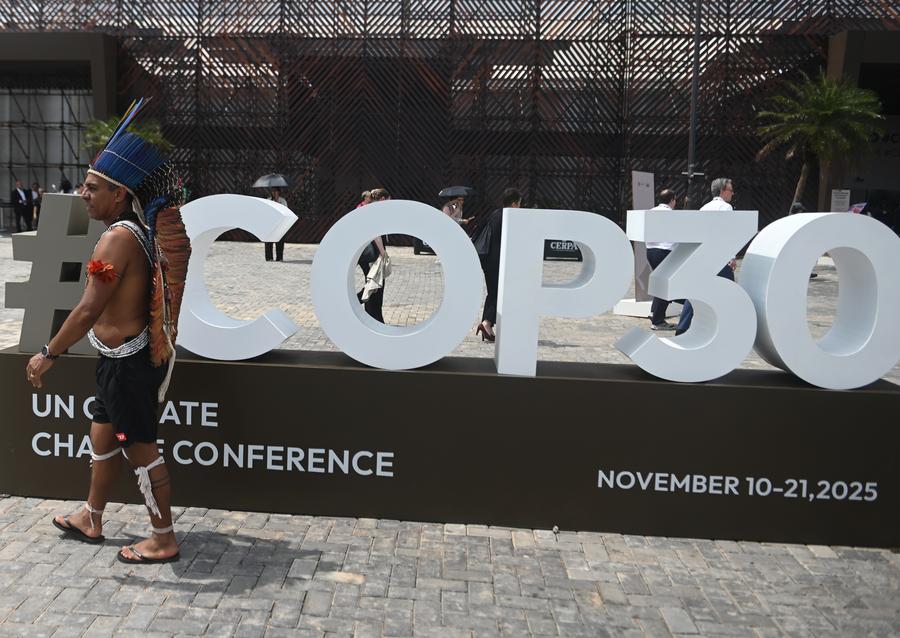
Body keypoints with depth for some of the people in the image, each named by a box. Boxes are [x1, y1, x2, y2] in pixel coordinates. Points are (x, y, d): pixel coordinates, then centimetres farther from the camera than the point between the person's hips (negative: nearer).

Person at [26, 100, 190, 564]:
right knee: (102, 437, 23)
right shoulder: (141, 230, 5)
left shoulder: (117, 238, -23)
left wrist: (48, 355, -16)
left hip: (127, 361, -10)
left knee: (140, 449, 2)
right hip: (125, 356, 10)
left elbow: (88, 310, -25)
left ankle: (164, 540, 16)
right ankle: (91, 520, 42)